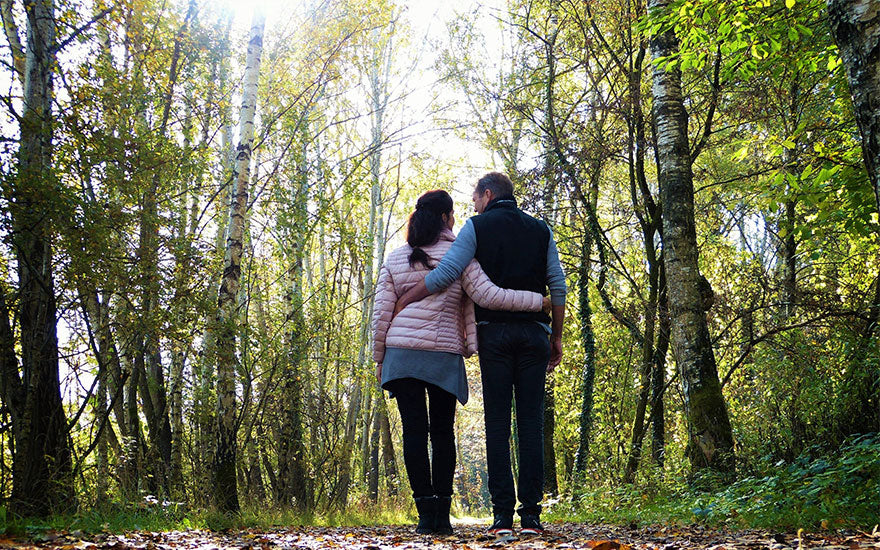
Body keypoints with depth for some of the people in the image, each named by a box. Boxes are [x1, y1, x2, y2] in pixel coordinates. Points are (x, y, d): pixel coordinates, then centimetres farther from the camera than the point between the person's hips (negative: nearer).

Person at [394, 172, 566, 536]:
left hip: (494, 331, -2)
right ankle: (531, 513, -1)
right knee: (530, 420, 2)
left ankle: (503, 514, -3)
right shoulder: (540, 230, 15)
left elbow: (446, 272, -8)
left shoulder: (477, 227, 4)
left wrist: (402, 302, 1)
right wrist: (557, 336, 13)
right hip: (533, 332, 2)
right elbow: (557, 285, 8)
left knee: (497, 421, 0)